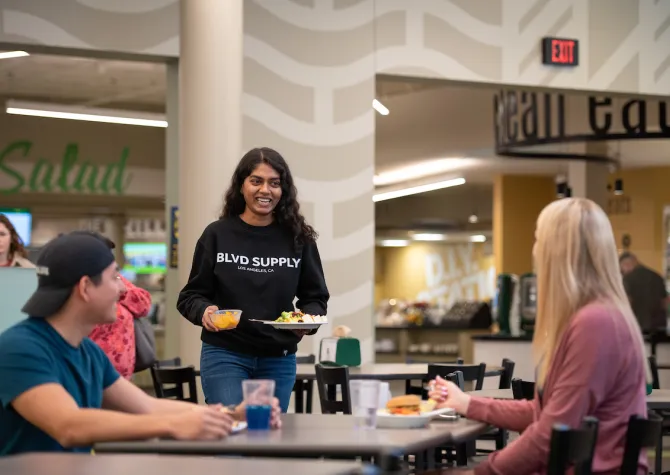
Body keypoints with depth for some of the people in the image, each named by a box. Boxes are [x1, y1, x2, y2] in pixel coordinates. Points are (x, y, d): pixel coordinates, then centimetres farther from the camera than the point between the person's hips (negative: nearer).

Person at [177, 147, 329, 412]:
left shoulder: (298, 238, 2)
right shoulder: (217, 235, -1)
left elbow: (315, 296, 8)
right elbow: (191, 295, 2)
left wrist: (308, 319, -14)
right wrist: (204, 311, -20)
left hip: (279, 360, 2)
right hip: (225, 355, -2)